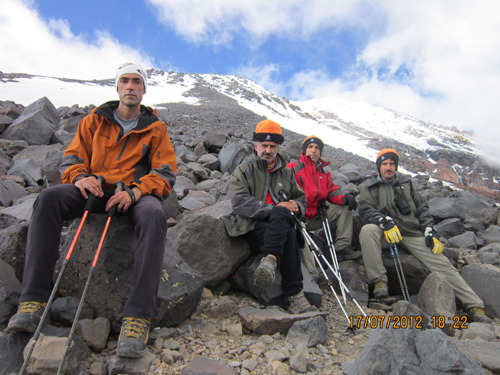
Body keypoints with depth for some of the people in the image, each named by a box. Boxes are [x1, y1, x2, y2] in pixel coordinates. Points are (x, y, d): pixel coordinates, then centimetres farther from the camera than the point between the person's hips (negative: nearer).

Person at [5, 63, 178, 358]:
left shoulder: (156, 129, 12)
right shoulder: (95, 120, 18)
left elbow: (166, 173, 2)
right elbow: (72, 157, 15)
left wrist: (135, 191, -17)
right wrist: (80, 176, -11)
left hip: (134, 194, -2)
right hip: (94, 189, 3)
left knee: (154, 214, -37)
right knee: (49, 197, -28)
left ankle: (138, 317, -40)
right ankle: (34, 301, -28)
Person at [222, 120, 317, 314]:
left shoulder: (286, 173, 23)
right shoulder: (243, 170, 10)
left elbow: (302, 199, 30)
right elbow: (240, 203, -7)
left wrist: (296, 205, 3)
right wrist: (273, 208, -18)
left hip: (281, 225, 3)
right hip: (253, 227, -3)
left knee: (280, 213, -34)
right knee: (289, 236, -33)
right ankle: (294, 295, -32)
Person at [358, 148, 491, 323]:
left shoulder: (407, 182, 18)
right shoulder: (368, 187, 9)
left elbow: (422, 207, 18)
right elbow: (366, 210, -6)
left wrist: (429, 230, 4)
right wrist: (385, 221, -25)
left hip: (412, 233, 3)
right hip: (385, 233, -2)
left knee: (441, 263, -11)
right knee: (367, 229, -35)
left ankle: (474, 306, -3)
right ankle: (379, 280, -30)